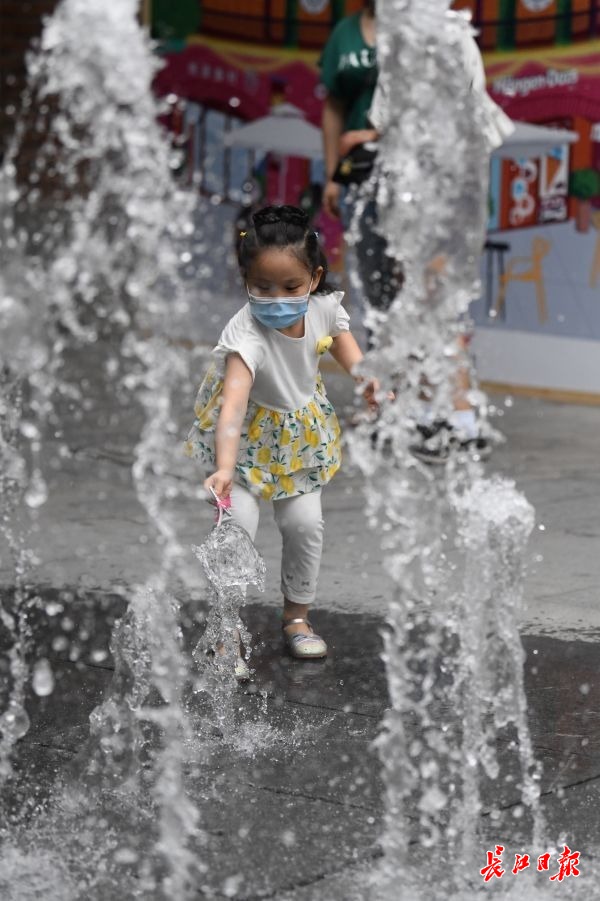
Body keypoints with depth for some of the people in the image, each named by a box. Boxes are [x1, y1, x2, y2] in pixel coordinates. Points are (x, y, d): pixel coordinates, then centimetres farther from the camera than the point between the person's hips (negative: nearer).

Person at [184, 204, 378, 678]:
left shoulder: (324, 307, -21)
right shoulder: (247, 333, -39)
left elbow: (342, 337, 4)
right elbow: (233, 402, -52)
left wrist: (366, 377, -16)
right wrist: (224, 468, -65)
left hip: (298, 433, 5)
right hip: (247, 437, -5)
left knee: (306, 524, 6)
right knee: (236, 529, -13)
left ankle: (297, 618, 28)